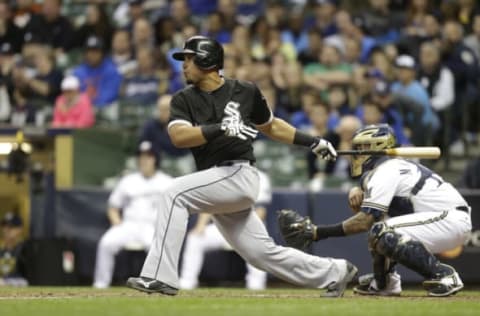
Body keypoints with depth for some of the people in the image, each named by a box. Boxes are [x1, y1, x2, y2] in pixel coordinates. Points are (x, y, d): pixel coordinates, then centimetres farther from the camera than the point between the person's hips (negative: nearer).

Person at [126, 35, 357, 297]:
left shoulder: (245, 92, 2)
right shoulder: (183, 99, 7)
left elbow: (270, 126, 19)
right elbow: (178, 136, -13)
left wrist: (312, 142, 15)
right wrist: (220, 129, -26)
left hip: (239, 175, -5)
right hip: (215, 183, 5)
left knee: (174, 195, -24)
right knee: (263, 253, 8)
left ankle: (161, 276, -26)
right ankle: (334, 273, 24)